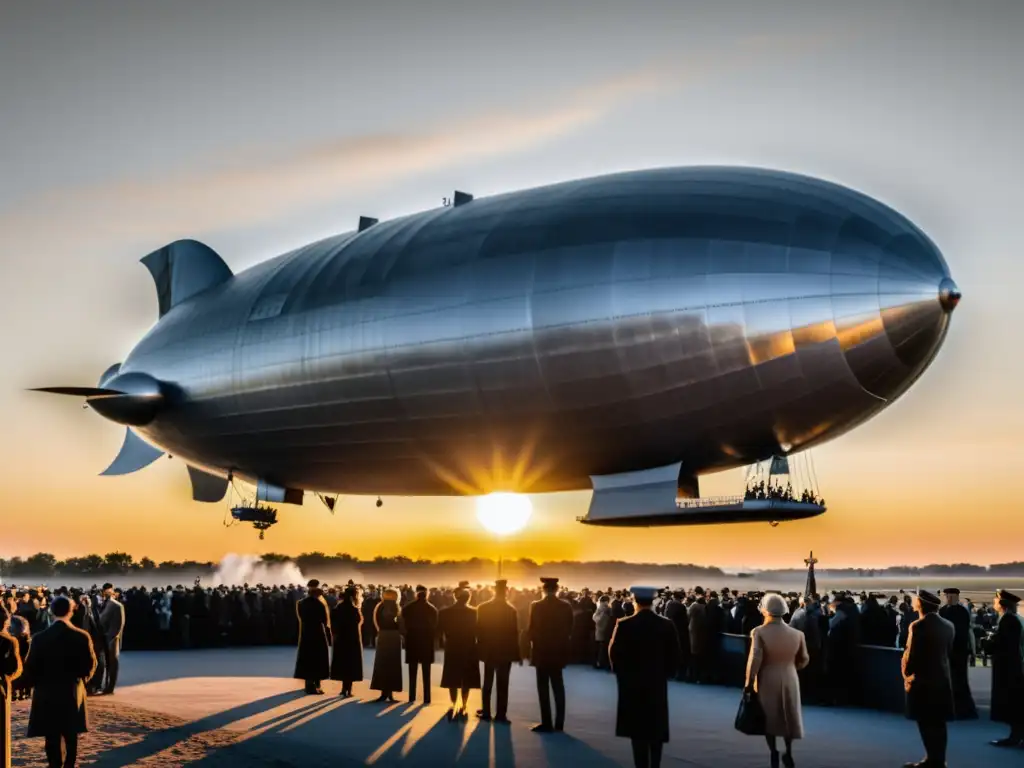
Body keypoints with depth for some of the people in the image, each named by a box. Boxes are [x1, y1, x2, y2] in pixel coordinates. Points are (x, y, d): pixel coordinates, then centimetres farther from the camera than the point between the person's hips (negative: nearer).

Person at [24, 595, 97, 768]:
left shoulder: (40, 638, -9)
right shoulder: (82, 637, -9)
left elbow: (30, 667, -5)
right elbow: (90, 665, -4)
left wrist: (39, 683, 13)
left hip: (47, 693, -1)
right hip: (72, 693, 1)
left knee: (52, 736, 5)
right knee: (71, 735, 12)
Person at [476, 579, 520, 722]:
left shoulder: (483, 608, -6)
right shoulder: (511, 610, -13)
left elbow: (479, 629, -2)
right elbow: (514, 633, -10)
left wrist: (480, 647, 9)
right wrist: (517, 653, -2)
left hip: (489, 650, 2)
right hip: (505, 651, -2)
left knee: (488, 683, 13)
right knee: (503, 684, 2)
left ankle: (486, 712, 15)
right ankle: (500, 714, 0)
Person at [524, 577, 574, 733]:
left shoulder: (536, 606, -12)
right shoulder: (566, 607, -3)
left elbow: (531, 629, -7)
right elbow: (569, 630, 2)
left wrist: (529, 643, 9)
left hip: (541, 651, -3)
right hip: (558, 651, 3)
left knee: (543, 687, 2)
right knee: (558, 686, 12)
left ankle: (546, 723, -1)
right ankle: (559, 723, 14)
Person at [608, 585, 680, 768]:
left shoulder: (624, 625, -12)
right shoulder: (667, 626, -5)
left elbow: (614, 653, -7)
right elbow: (674, 655, 0)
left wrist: (622, 674, 10)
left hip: (632, 684, -2)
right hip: (658, 684, 2)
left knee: (638, 728, 4)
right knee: (657, 729, 11)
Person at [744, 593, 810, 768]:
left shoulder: (759, 632, -16)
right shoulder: (797, 634, -4)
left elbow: (755, 659, -19)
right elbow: (804, 659, 5)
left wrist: (749, 681, -10)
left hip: (767, 681, -3)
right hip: (790, 680, 3)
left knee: (769, 718, 11)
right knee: (788, 715, 18)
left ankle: (774, 754, 8)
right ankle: (788, 753, 18)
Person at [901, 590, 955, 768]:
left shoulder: (919, 626, -16)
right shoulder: (948, 626, 6)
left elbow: (913, 653, -15)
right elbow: (948, 651, 9)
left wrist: (908, 672, 0)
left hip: (923, 679, -7)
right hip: (942, 678, 7)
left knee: (926, 722, -1)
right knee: (938, 722, 12)